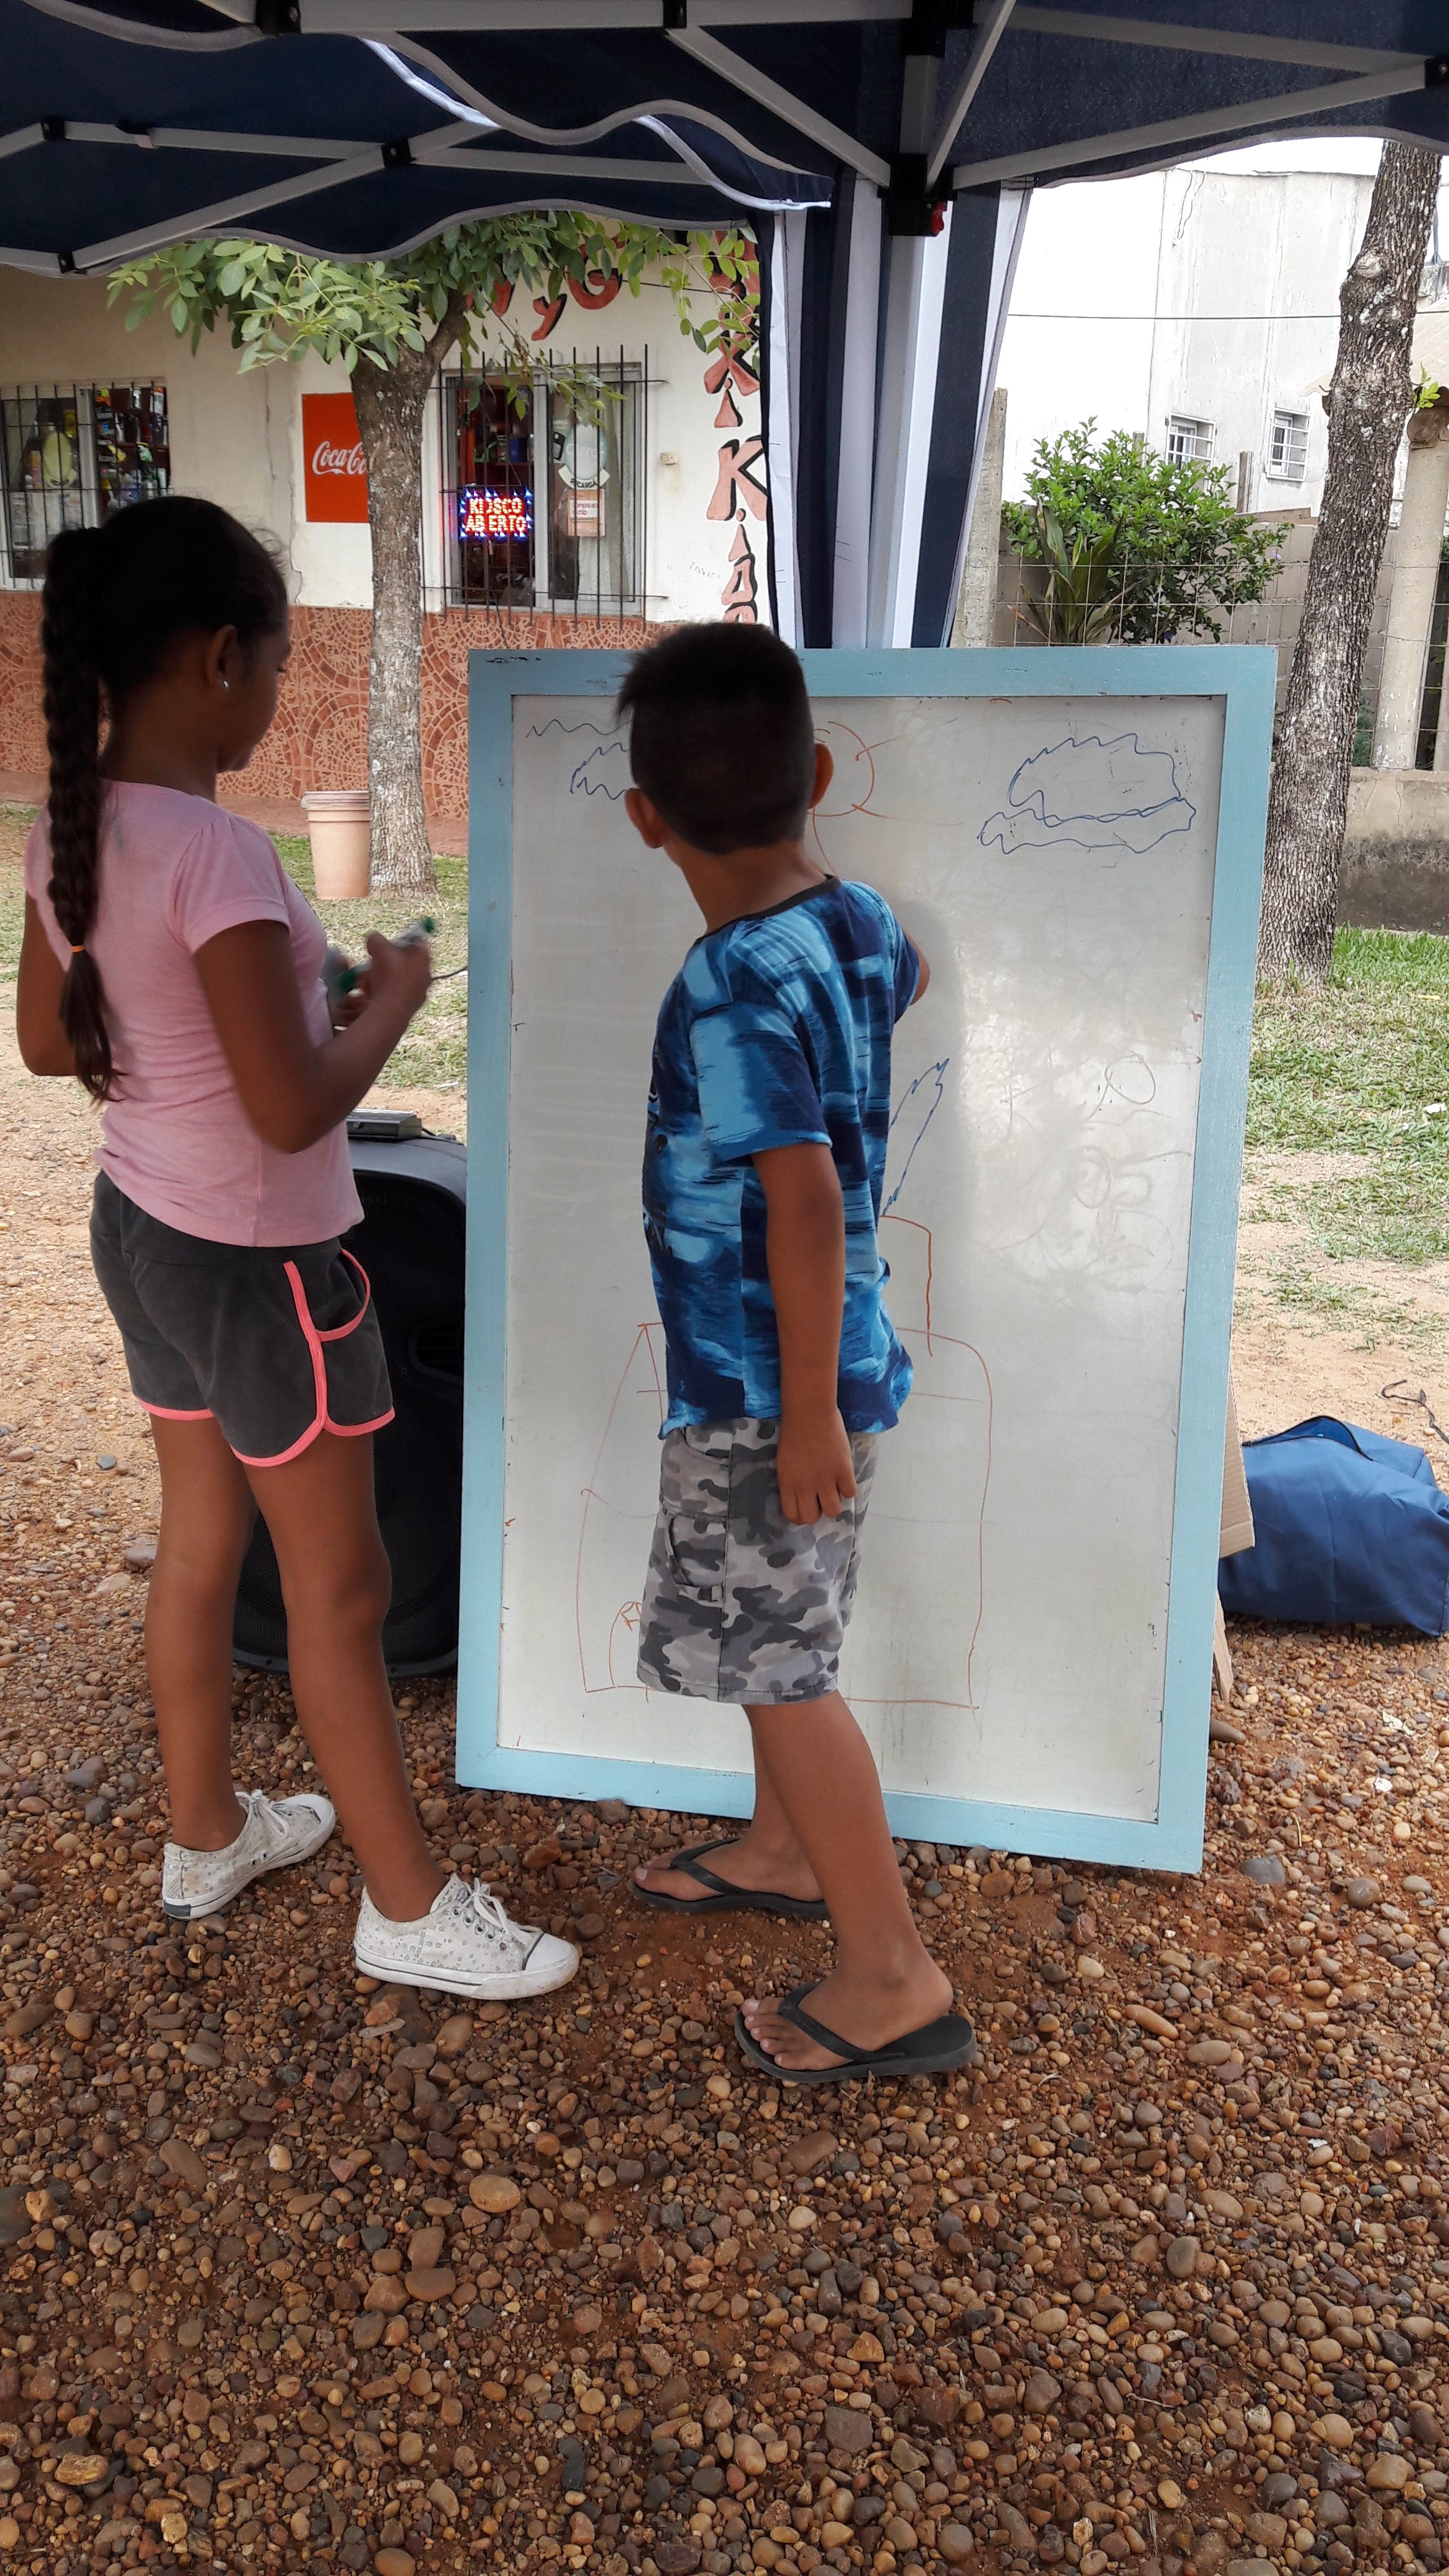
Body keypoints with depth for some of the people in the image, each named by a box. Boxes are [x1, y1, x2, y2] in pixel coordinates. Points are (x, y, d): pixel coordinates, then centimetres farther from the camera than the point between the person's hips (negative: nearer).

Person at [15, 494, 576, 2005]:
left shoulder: (68, 830, -1)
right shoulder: (217, 855, -27)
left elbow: (48, 1042, 10)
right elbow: (295, 1111, -27)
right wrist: (392, 996, -11)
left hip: (139, 1232, 8)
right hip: (261, 1265, -8)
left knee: (201, 1541, 22)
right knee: (339, 1586, 6)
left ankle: (205, 1834, 41)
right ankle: (406, 1905, 24)